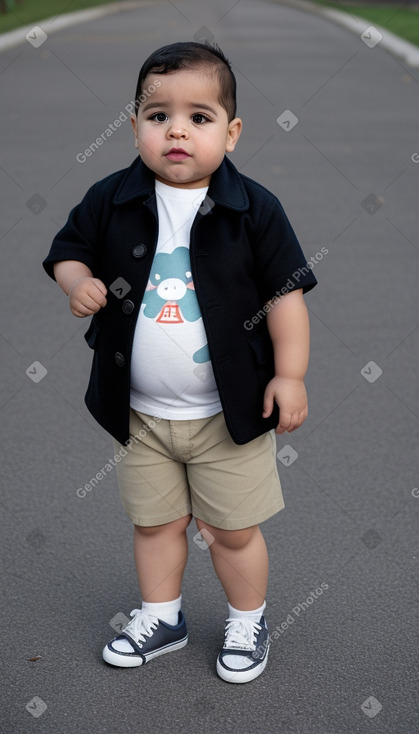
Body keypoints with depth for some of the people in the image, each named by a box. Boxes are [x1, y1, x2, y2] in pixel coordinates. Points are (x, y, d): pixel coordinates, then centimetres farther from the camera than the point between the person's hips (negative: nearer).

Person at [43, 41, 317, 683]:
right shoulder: (110, 201, -7)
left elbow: (285, 292, -7)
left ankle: (248, 623, 35)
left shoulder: (254, 209, -12)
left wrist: (290, 374, -10)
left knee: (232, 530, 11)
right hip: (140, 414, 3)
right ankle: (161, 618, 41)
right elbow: (68, 249, 6)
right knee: (154, 521, 19)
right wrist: (79, 282, -16)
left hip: (229, 412, -2)